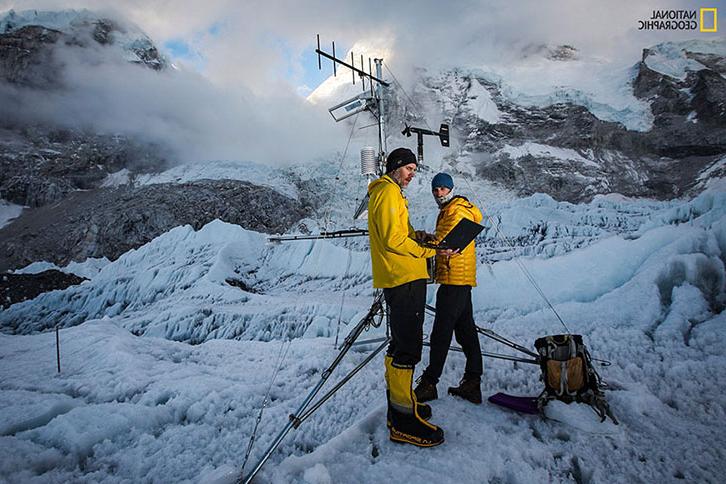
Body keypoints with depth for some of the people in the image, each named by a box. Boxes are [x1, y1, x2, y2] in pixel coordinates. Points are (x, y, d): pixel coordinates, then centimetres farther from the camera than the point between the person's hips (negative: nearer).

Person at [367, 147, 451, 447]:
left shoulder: (391, 193, 24)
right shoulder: (388, 192, -10)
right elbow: (394, 239, -18)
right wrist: (432, 250, -14)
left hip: (402, 279, 11)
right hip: (404, 279, -11)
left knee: (401, 343, 17)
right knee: (408, 346, -8)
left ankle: (399, 404, 29)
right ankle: (404, 420, 1)